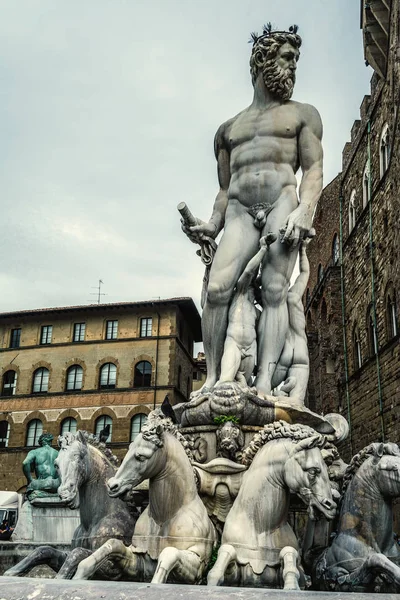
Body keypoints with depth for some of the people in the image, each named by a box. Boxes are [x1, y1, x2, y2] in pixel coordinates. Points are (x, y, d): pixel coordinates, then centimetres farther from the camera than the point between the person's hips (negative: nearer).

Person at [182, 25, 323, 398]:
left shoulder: (302, 115, 18)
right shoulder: (228, 129, 26)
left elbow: (314, 170, 4)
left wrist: (304, 212, -15)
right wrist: (212, 226, 4)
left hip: (283, 203, -2)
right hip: (240, 211, 2)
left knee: (274, 290, -18)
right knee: (217, 287, -19)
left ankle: (264, 382, -25)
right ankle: (212, 378, -18)